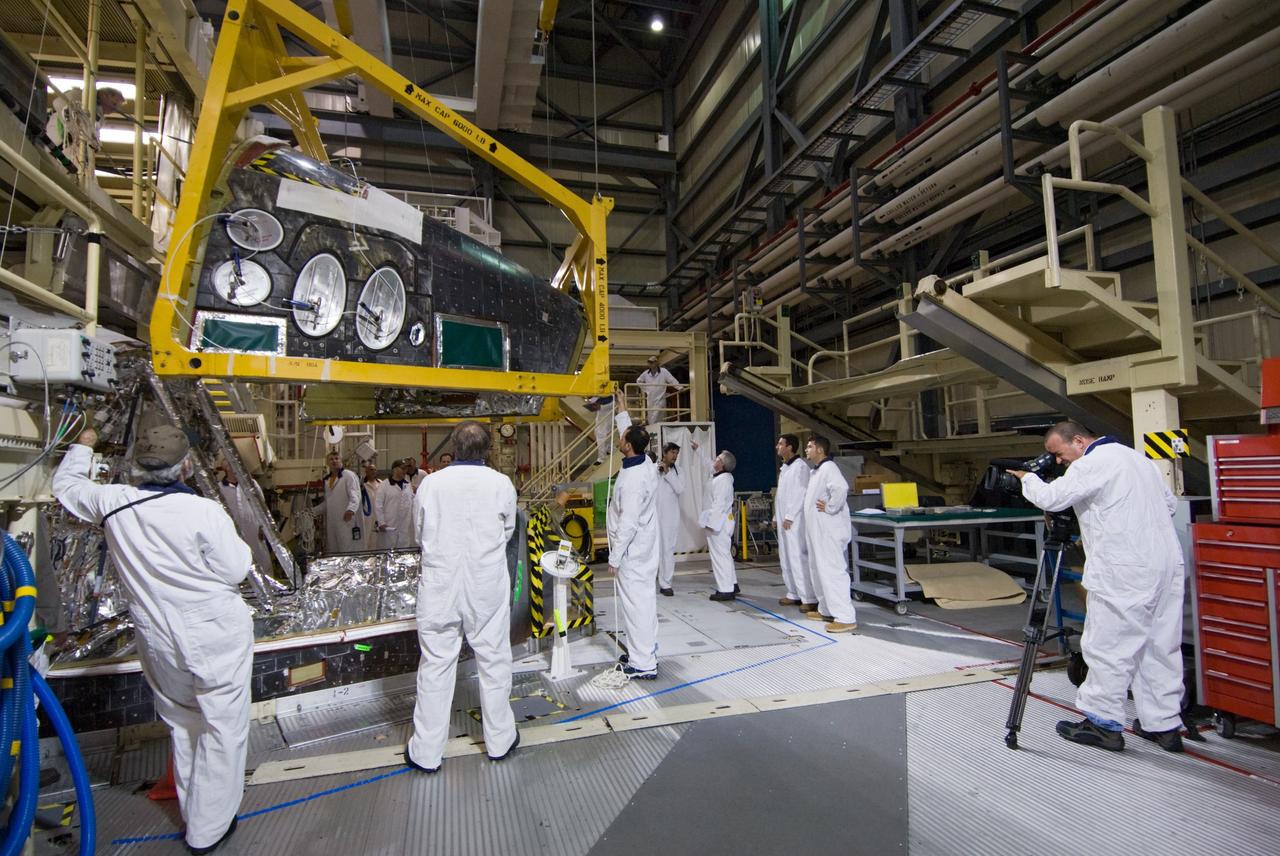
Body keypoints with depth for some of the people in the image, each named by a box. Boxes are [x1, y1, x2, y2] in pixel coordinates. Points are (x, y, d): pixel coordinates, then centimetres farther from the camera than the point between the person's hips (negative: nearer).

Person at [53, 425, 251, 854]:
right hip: (216, 638, -6)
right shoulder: (204, 512, -24)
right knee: (222, 729, 10)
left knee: (183, 727, 24)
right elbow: (236, 570, -16)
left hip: (159, 641, 6)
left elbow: (66, 485, 14)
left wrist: (82, 447, 29)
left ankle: (193, 815, 41)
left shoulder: (112, 504, -8)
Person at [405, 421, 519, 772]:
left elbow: (420, 534, 5)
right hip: (488, 588, 0)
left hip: (440, 586, 1)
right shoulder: (501, 484, -10)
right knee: (493, 661, 14)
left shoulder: (430, 483, -8)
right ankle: (499, 740, 30)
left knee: (435, 665, 11)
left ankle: (426, 752, 23)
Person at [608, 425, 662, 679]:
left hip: (632, 552, -9)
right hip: (645, 548, 9)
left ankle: (643, 665, 8)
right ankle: (647, 653, 31)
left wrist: (614, 557, -18)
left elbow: (627, 524, -25)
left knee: (635, 604, -1)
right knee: (645, 600, 17)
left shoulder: (632, 480, -26)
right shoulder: (647, 464, -1)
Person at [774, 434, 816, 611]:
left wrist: (789, 517, -18)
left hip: (794, 521, -10)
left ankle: (809, 598, -5)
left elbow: (800, 495, -17)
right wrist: (776, 517, 18)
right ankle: (794, 594, 22)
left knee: (799, 558, -10)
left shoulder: (800, 467, -12)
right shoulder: (784, 468, 17)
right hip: (784, 520, 10)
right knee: (786, 559, 13)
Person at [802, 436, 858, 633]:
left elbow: (841, 488, -33)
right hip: (818, 531, 11)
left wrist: (830, 508, -22)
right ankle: (826, 610, 30)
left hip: (829, 531, -11)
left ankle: (846, 618, -7)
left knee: (832, 572, -10)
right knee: (818, 570, 18)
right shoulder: (815, 472, 17)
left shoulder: (828, 468, -15)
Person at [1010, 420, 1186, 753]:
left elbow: (1051, 497, -15)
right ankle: (1164, 724, 21)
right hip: (1167, 563, 9)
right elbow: (1169, 503, 24)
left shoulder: (1091, 464, -12)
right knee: (1161, 645, 13)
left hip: (1126, 572, -9)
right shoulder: (1136, 456, 17)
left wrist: (1027, 478, 3)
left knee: (1108, 645, 0)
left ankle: (1104, 722, 8)